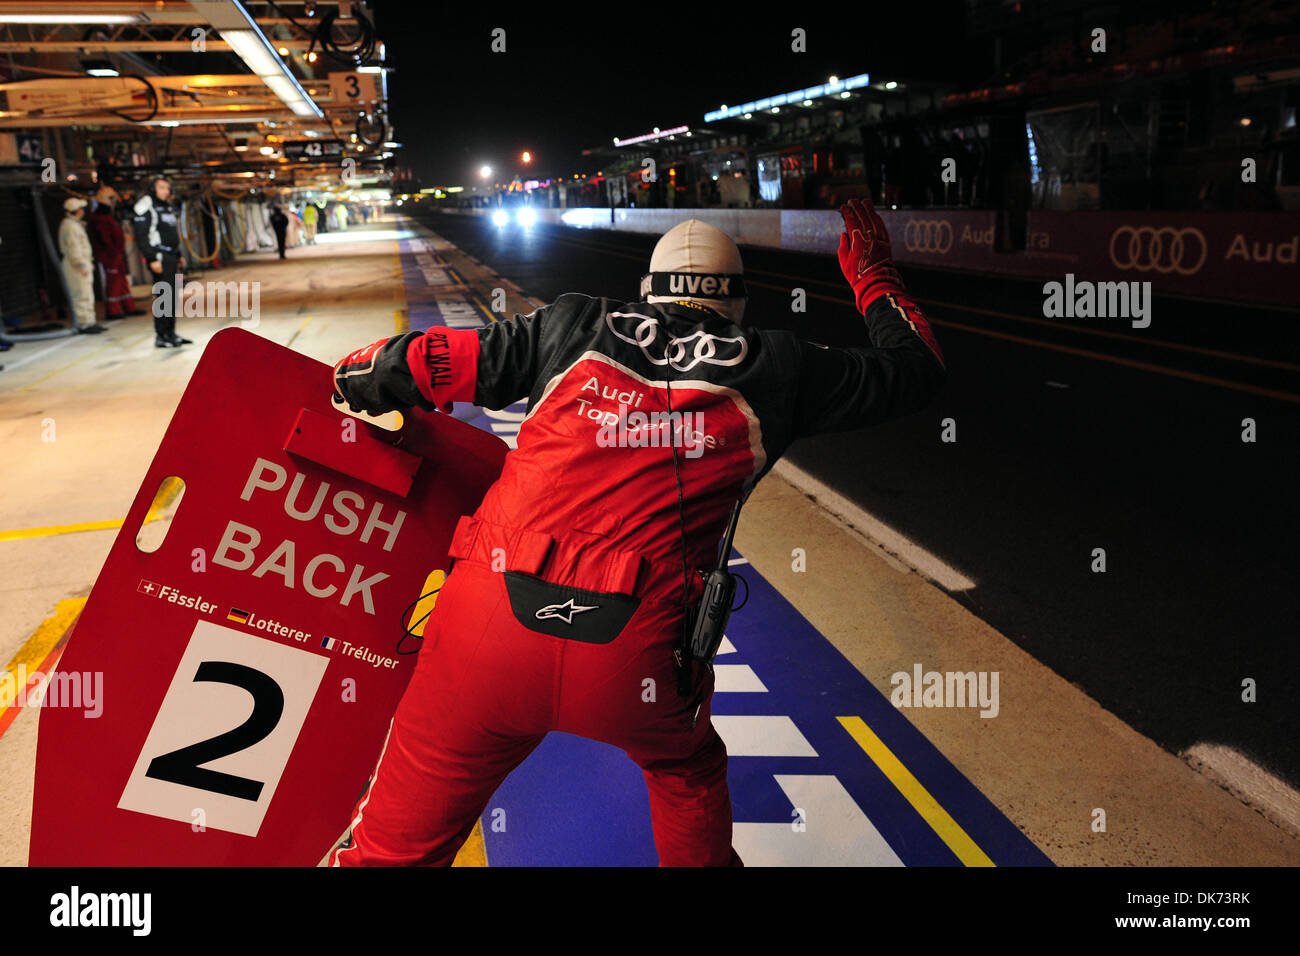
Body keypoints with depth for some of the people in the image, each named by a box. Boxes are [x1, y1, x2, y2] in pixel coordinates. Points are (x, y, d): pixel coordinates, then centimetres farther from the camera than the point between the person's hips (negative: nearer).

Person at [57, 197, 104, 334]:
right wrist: (81, 265, -22)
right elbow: (72, 247, -20)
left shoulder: (76, 224, 18)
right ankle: (84, 324, -9)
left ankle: (89, 322, 19)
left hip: (82, 263, 11)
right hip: (76, 265, -11)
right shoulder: (69, 226, -15)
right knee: (83, 295, -10)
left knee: (87, 295, 14)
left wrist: (88, 260, 23)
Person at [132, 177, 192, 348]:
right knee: (164, 297, -12)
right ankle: (161, 337, -10)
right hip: (159, 257, -9)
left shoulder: (168, 207, 20)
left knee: (173, 296, 10)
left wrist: (179, 255, 23)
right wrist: (152, 259, -20)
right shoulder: (146, 206, -8)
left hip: (171, 258, 9)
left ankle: (170, 333, 17)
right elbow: (141, 236, -14)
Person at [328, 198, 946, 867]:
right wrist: (872, 273, 37)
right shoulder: (775, 368, 12)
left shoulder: (575, 327, 15)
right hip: (638, 655, 0)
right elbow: (915, 370, 23)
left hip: (489, 631, 1)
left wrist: (357, 380, 35)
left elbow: (427, 363, 16)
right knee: (687, 773, 33)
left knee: (398, 841, 17)